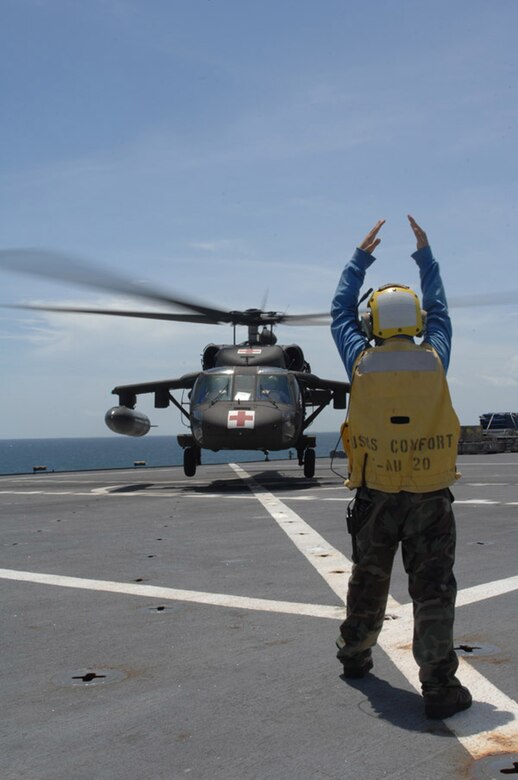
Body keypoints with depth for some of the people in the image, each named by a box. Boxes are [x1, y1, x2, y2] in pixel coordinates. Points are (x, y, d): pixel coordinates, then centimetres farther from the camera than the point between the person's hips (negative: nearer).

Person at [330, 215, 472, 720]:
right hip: (430, 498, -1)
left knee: (367, 581, 19)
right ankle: (439, 686, 0)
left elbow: (340, 312, 14)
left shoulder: (362, 363, -4)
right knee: (433, 590, 2)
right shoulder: (434, 360, -3)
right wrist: (425, 255, 26)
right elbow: (439, 311, 17)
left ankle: (355, 654, 38)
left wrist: (361, 257, 22)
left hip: (374, 497, 2)